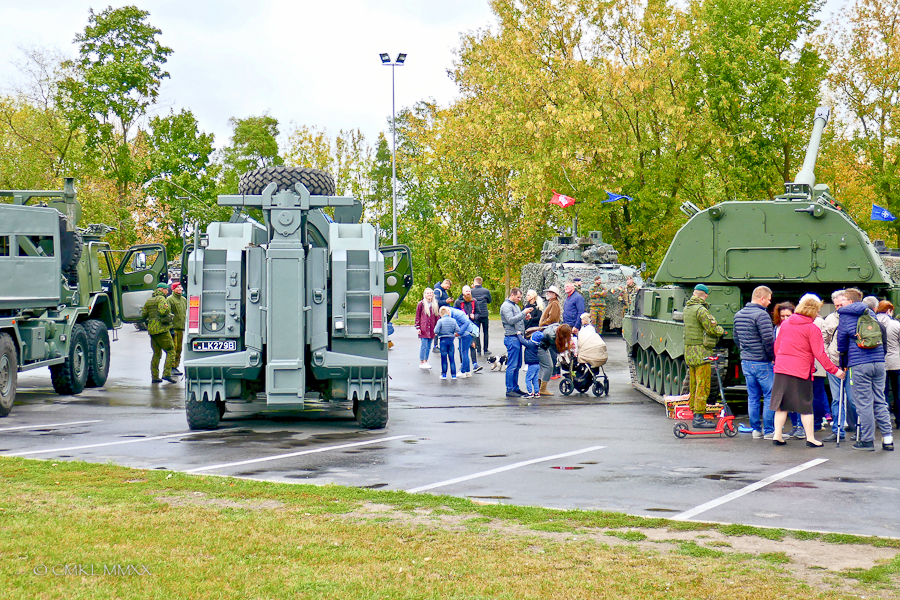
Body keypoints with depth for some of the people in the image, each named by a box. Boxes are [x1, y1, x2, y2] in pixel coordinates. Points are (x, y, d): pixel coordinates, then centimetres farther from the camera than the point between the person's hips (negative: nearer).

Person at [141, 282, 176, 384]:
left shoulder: (149, 300, 17)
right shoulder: (161, 299, -7)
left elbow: (143, 314, 19)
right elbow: (163, 311, -21)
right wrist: (169, 315, -1)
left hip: (151, 329, 8)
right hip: (161, 329, -8)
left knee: (156, 353, 14)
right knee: (170, 351, -4)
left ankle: (154, 376, 11)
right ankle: (166, 374, -15)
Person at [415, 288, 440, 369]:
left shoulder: (435, 304, 10)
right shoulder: (421, 304, -1)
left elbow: (437, 316, 13)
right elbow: (417, 316, 1)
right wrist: (418, 327, -4)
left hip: (431, 329, 4)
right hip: (423, 328, -4)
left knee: (428, 346, 9)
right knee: (424, 346, -6)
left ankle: (426, 361, 20)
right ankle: (421, 362, 2)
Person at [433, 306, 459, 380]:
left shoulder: (440, 321, -10)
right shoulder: (453, 321, 1)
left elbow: (436, 331, -15)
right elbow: (458, 330, -3)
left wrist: (437, 334, 6)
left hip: (443, 340, -3)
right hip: (451, 340, 3)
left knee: (444, 358, 5)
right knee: (451, 358, 7)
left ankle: (444, 374, 9)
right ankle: (453, 374, 8)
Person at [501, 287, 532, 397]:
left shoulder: (515, 305, 20)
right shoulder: (506, 306, -9)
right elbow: (510, 320, -21)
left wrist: (524, 317, 6)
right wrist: (523, 313, -20)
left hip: (518, 337, 10)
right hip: (511, 338, -10)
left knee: (517, 365, 12)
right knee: (512, 365, -8)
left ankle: (515, 388, 18)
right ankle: (509, 389, -6)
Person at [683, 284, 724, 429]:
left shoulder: (687, 308, 12)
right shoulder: (700, 309, -15)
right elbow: (712, 328, -18)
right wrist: (721, 331, 3)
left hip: (689, 350, 9)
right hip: (701, 351, -9)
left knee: (694, 385, 14)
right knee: (703, 386, -8)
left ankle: (695, 415, 19)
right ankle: (699, 418, -10)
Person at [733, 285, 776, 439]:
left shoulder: (738, 315, 10)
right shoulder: (761, 315, -16)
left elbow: (736, 339, 18)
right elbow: (768, 340, -20)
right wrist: (773, 357, -7)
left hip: (746, 362, 8)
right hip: (762, 363, -8)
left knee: (752, 397, 12)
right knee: (770, 396, 1)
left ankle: (756, 430, 15)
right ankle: (769, 431, 2)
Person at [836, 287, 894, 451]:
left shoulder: (845, 316, 1)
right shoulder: (871, 314, 16)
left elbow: (841, 341, 6)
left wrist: (843, 362, 19)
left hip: (859, 365, -5)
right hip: (878, 361, 5)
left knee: (864, 403, -2)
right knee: (879, 401, 10)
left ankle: (867, 440, 1)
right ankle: (887, 437, 5)